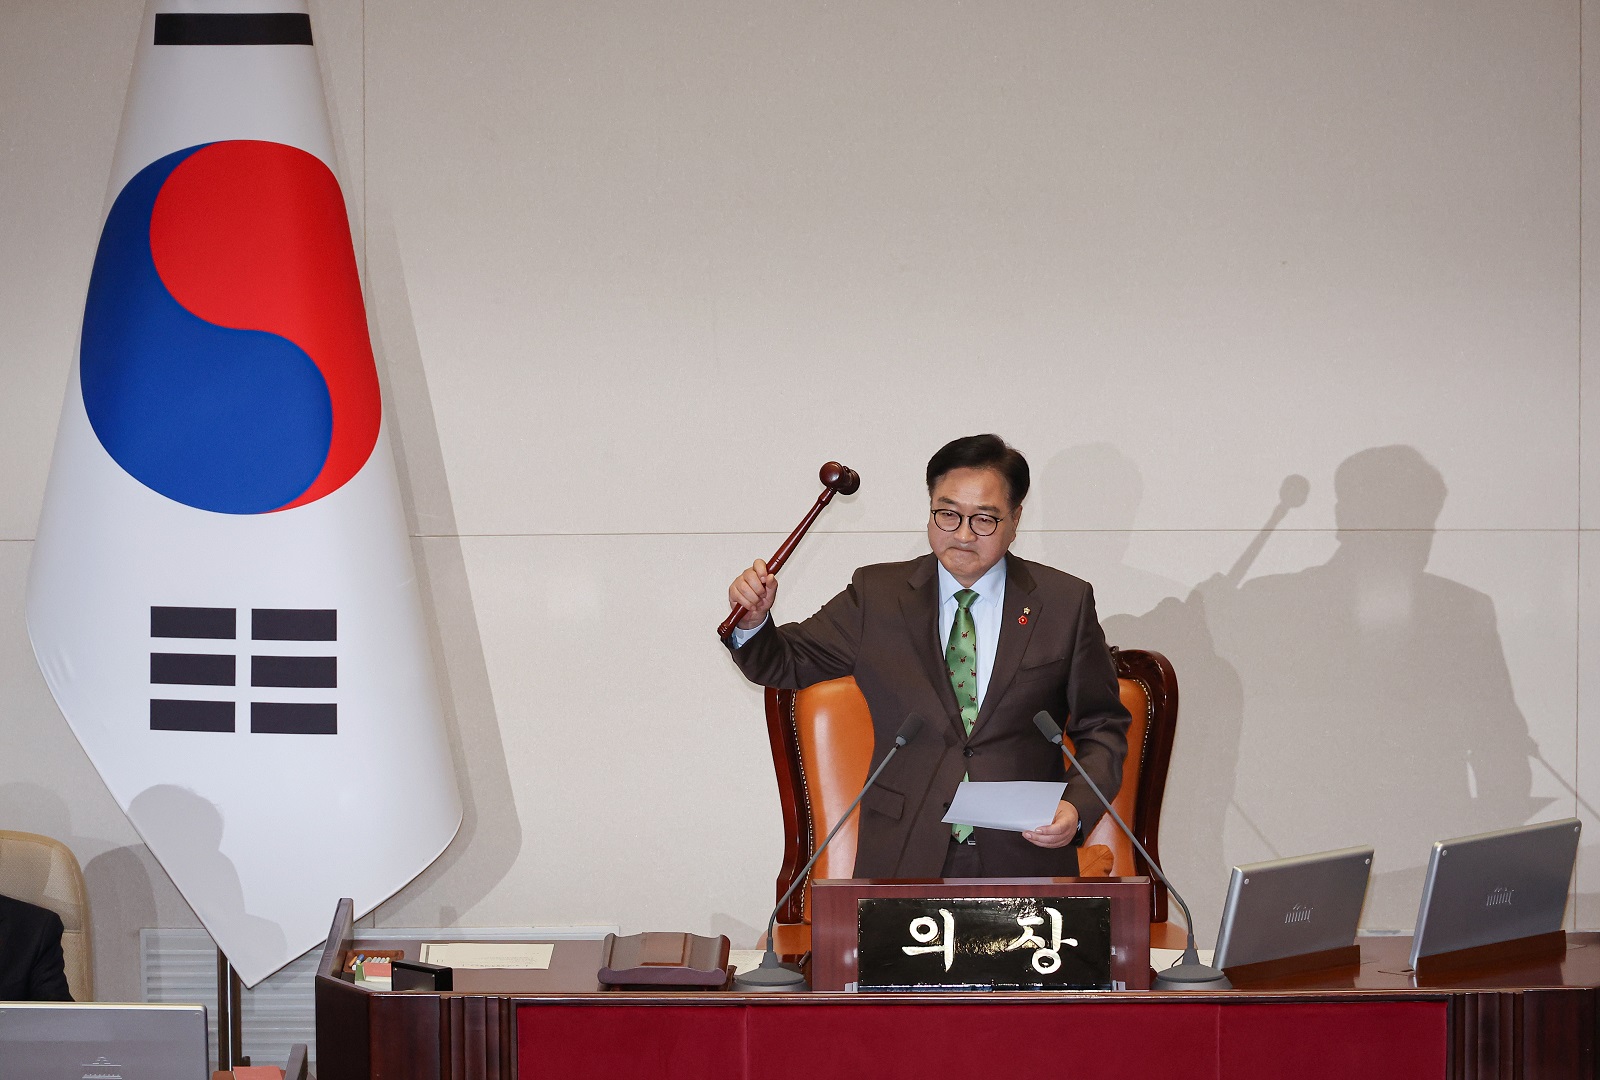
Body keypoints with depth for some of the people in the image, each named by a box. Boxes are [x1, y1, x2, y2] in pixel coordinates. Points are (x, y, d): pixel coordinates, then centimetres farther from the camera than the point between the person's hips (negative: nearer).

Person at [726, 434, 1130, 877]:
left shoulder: (1066, 604, 7)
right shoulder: (877, 596, 9)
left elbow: (1102, 727, 11)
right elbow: (788, 663, 15)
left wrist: (1078, 807, -6)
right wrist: (753, 622, -7)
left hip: (1024, 859, -1)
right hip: (904, 859, 1)